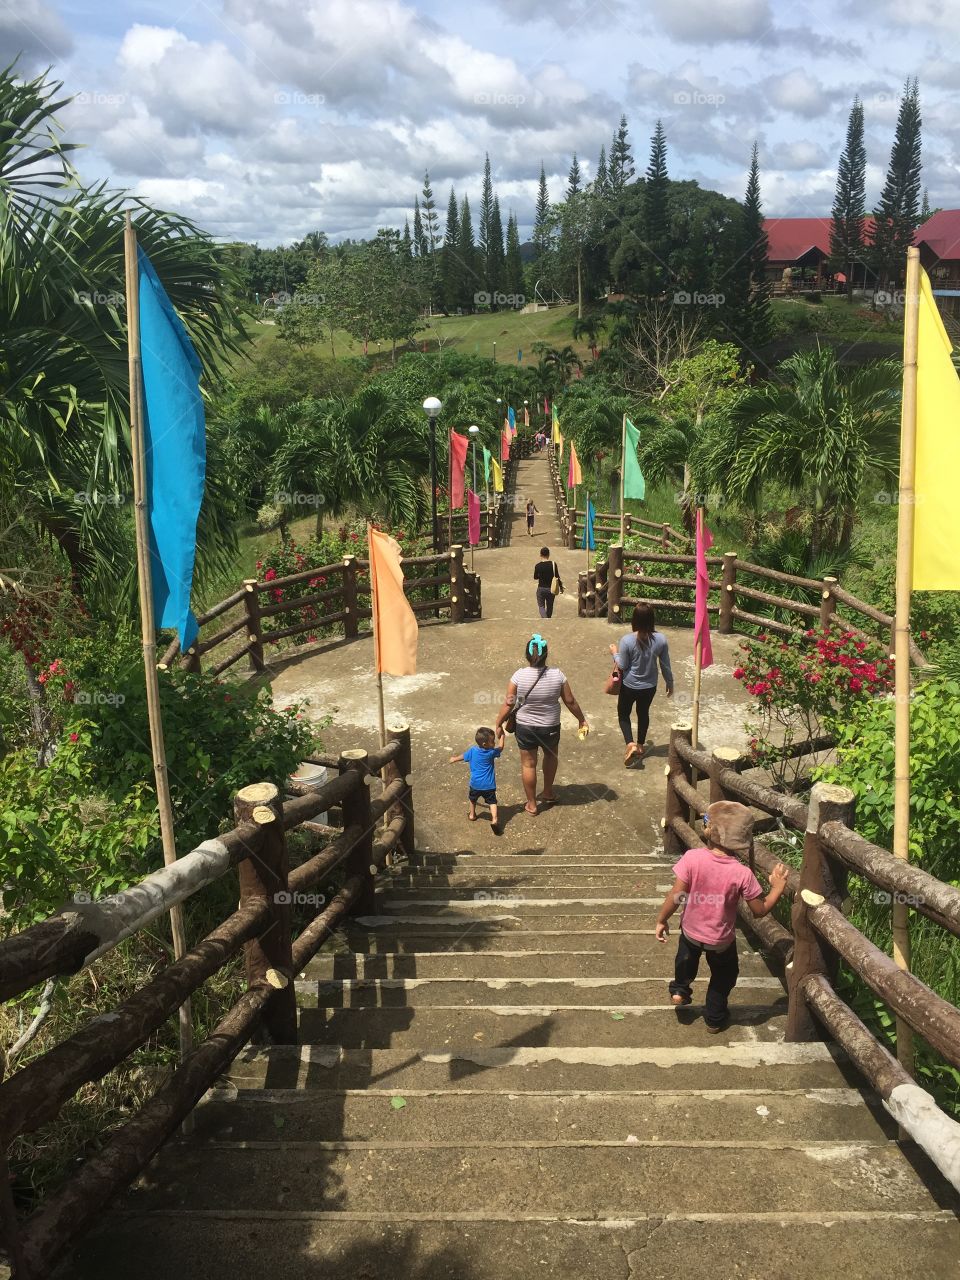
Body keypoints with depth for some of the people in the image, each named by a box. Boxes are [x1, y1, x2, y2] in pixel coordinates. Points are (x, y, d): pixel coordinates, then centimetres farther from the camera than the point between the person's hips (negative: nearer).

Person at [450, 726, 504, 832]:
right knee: (492, 802, -1)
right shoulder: (491, 752, -11)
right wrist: (501, 736, 20)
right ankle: (494, 819, -21)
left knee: (473, 799, 28)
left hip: (475, 784, 3)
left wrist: (454, 759, 34)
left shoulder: (472, 751, -4)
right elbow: (500, 747, 8)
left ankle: (472, 814, 44)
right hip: (489, 785, -3)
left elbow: (462, 757, 13)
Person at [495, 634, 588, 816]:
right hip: (550, 727, 1)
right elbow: (570, 701, -6)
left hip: (525, 727, -1)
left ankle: (532, 804, 27)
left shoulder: (519, 675, -17)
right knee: (551, 755, 30)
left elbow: (508, 704, -11)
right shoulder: (557, 674, -15)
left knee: (528, 764, 16)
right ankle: (548, 793, 42)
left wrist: (498, 724, 4)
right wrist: (582, 720, 10)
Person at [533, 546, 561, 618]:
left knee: (541, 606, 9)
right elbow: (557, 577, -6)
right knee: (549, 606, 18)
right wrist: (561, 586, 5)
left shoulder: (537, 566, -9)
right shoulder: (553, 564, -10)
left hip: (541, 589, -1)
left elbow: (535, 577, 4)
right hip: (551, 589, 1)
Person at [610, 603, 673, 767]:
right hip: (649, 686, 3)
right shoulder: (660, 639, -15)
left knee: (623, 713, 19)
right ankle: (640, 745, 39)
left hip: (629, 686, -3)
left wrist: (615, 653, 5)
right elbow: (665, 665, -5)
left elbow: (622, 666, -14)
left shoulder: (627, 641, -24)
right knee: (643, 713, 25)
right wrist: (670, 683, 11)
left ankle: (630, 744, 0)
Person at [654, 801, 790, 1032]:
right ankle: (714, 1018, 43)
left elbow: (676, 896, -21)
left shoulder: (692, 858, -28)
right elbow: (760, 910, -16)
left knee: (687, 958, 37)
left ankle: (680, 989, 48)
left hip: (691, 930, 1)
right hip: (721, 940, -1)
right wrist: (777, 887, -3)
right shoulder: (742, 874, -27)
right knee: (723, 976, 29)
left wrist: (661, 920, -6)